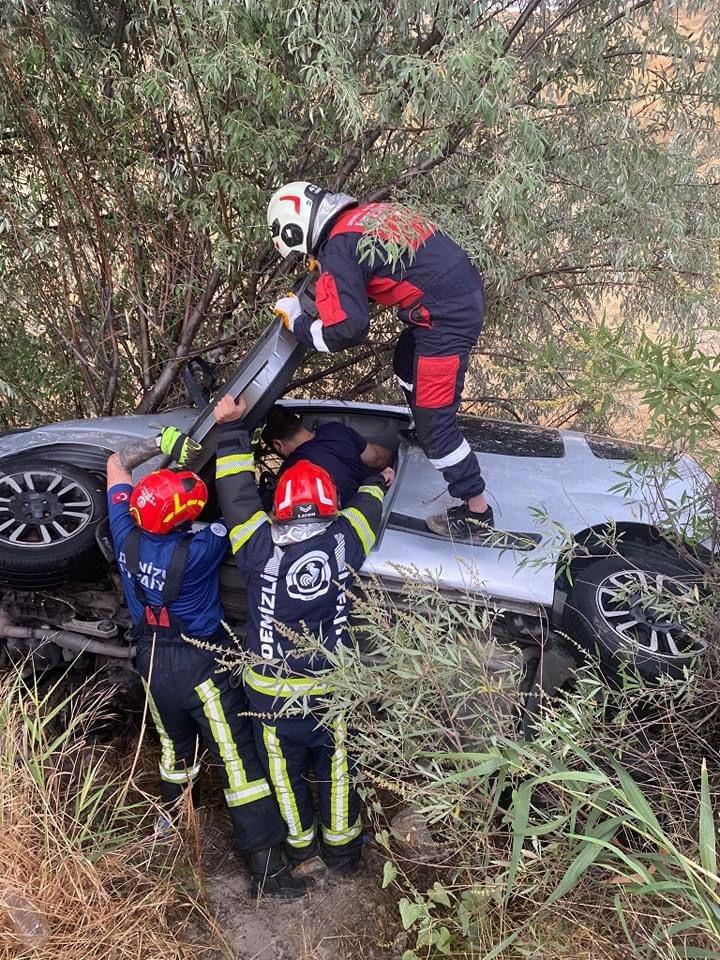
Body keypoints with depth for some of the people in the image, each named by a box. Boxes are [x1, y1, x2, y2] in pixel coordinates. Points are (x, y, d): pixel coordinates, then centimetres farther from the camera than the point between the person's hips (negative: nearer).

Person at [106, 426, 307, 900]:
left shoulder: (127, 535, -13)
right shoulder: (195, 551, -28)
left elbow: (116, 464, 1)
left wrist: (162, 442, -8)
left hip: (151, 660, 6)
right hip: (200, 665, -6)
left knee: (176, 745, 29)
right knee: (240, 757, 2)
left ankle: (171, 818, 50)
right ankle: (266, 863, 8)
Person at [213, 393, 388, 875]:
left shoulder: (262, 549, -19)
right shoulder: (344, 543, -17)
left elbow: (238, 494, -7)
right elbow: (367, 505, 5)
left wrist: (231, 428, 3)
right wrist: (377, 482, 28)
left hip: (271, 694, 0)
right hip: (331, 690, 1)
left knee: (285, 769, 22)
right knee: (335, 768, 21)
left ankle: (301, 844, 42)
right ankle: (342, 847, 40)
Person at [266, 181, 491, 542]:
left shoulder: (337, 250, -14)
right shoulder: (367, 214, 12)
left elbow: (347, 329, -20)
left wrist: (296, 320, -3)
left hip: (446, 317, -9)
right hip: (467, 290, 10)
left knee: (434, 421, -1)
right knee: (406, 363, 31)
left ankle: (477, 514, 8)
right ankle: (424, 433, 52)